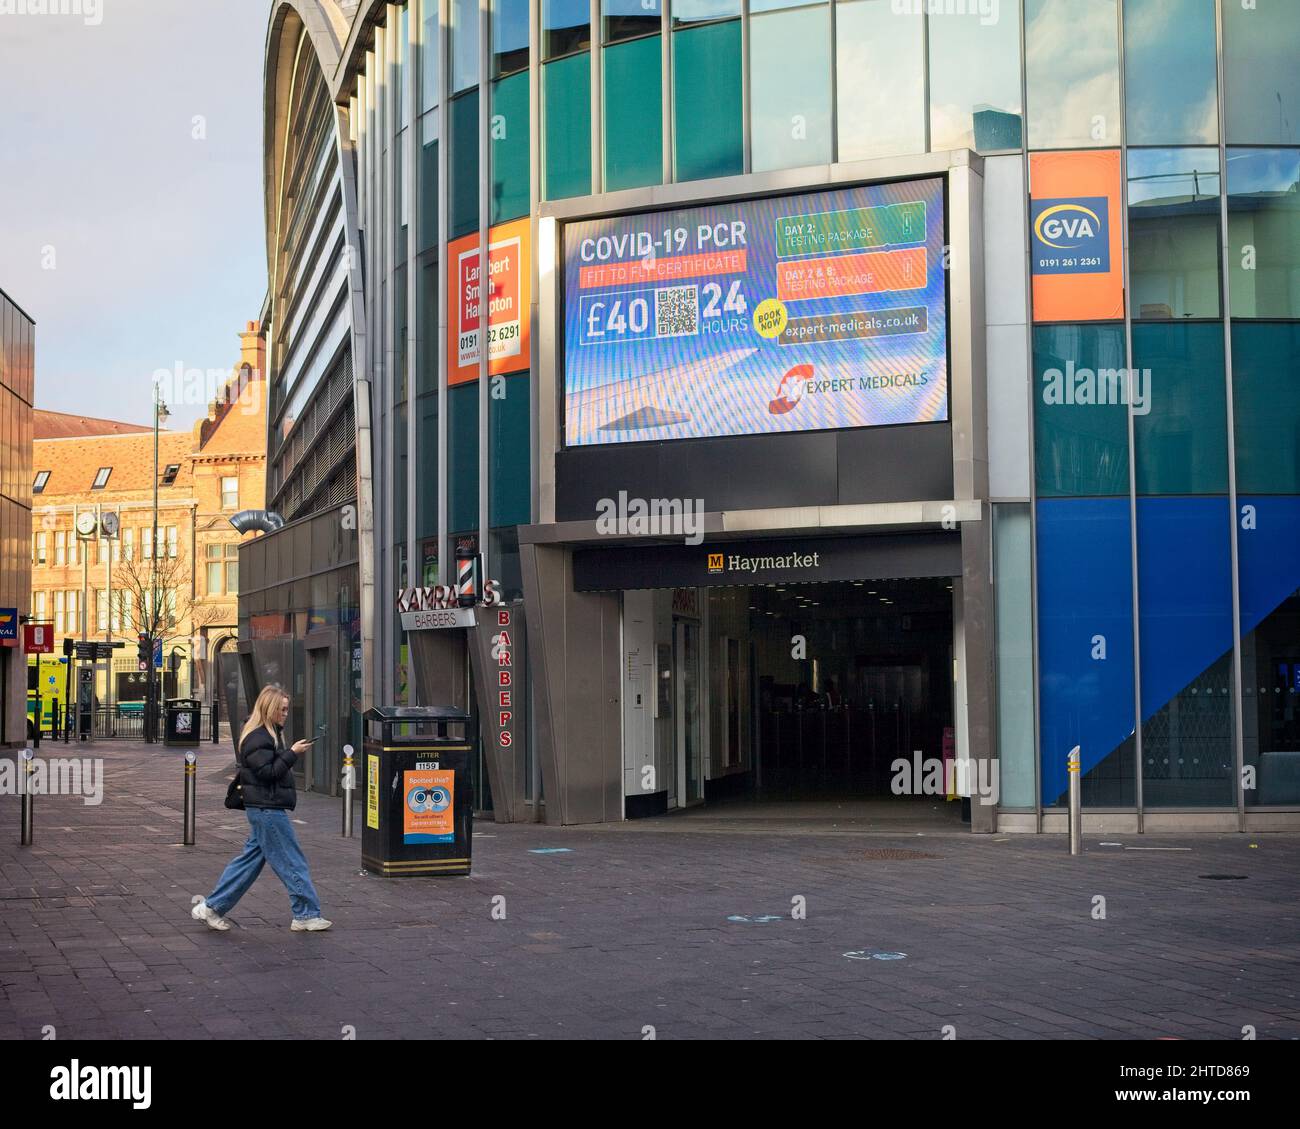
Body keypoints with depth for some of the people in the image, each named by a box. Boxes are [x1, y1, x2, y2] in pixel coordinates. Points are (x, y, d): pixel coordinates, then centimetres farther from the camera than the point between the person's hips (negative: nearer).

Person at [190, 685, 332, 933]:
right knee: (292, 863, -3)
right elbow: (267, 772, -23)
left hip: (265, 809, 11)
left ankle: (211, 907, 15)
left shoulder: (270, 734, 17)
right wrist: (292, 753, -22)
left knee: (252, 858, 13)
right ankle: (307, 915, 5)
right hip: (267, 809, -11)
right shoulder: (258, 738, -16)